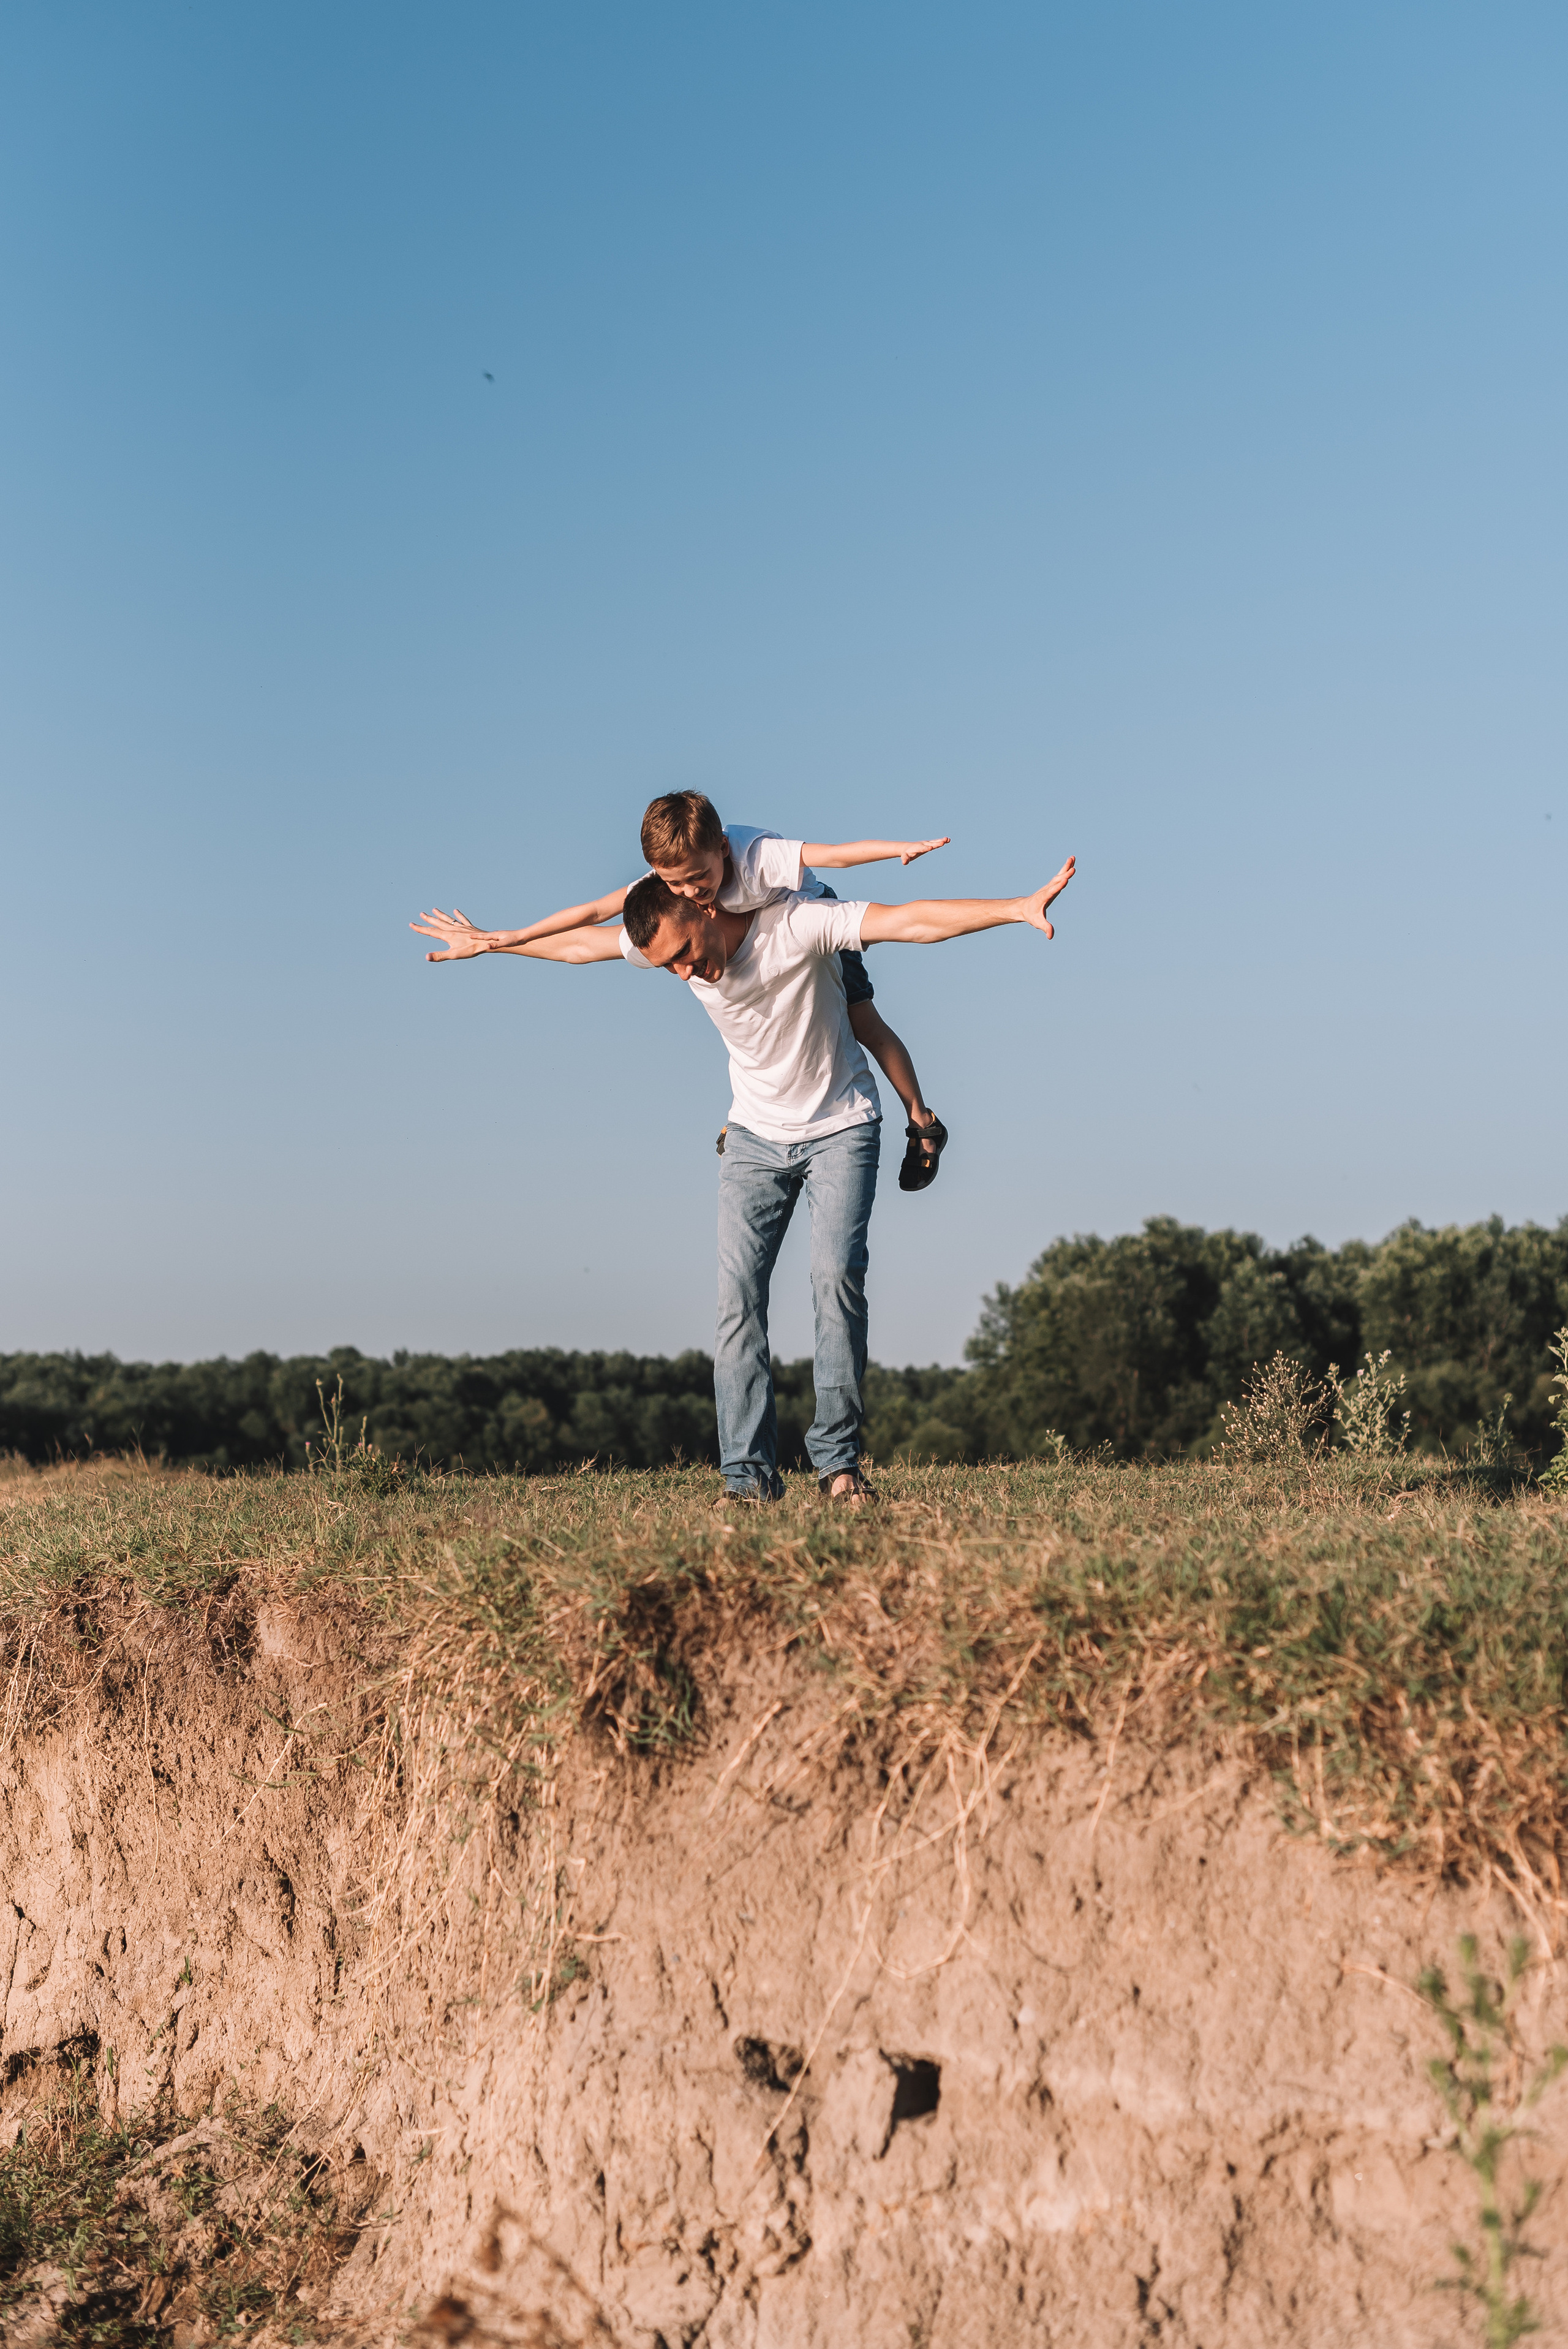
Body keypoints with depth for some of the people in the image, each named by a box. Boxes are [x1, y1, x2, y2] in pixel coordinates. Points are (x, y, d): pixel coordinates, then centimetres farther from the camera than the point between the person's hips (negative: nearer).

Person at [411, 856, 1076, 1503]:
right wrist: (488, 942, 18)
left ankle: (838, 1459, -13)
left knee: (836, 1275, -21)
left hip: (840, 1127, -4)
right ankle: (749, 1475, -9)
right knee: (738, 1292, -10)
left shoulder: (799, 922, -25)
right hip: (757, 1138, 4)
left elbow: (913, 921, -33)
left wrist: (1021, 908, -43)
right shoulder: (669, 941, -10)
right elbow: (577, 943, 7)